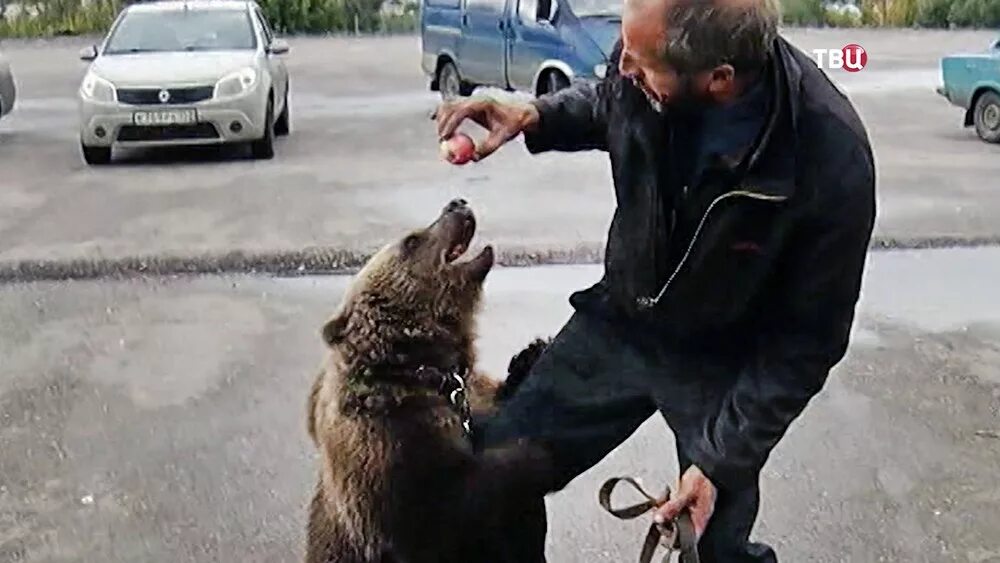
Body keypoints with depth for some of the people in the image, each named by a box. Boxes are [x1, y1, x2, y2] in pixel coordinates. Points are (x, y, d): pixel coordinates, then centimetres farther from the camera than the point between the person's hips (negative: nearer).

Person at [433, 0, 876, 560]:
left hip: (724, 364, -4)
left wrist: (722, 459, -17)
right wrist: (533, 116, -13)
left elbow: (807, 339, -18)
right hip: (619, 320, 4)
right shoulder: (648, 65, -22)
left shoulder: (832, 164, -32)